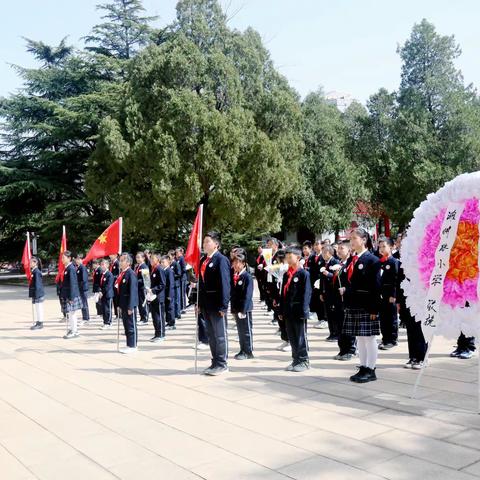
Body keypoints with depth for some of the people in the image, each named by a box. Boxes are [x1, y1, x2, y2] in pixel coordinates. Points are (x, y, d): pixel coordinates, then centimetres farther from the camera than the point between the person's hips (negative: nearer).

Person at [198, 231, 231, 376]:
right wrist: (199, 302, 12)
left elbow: (224, 283, -15)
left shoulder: (221, 260, -11)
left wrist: (223, 306, -18)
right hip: (206, 304, 8)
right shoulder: (203, 260, 12)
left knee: (220, 335, 1)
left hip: (216, 304, -8)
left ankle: (222, 364, 11)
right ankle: (215, 362, 24)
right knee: (211, 335, 14)